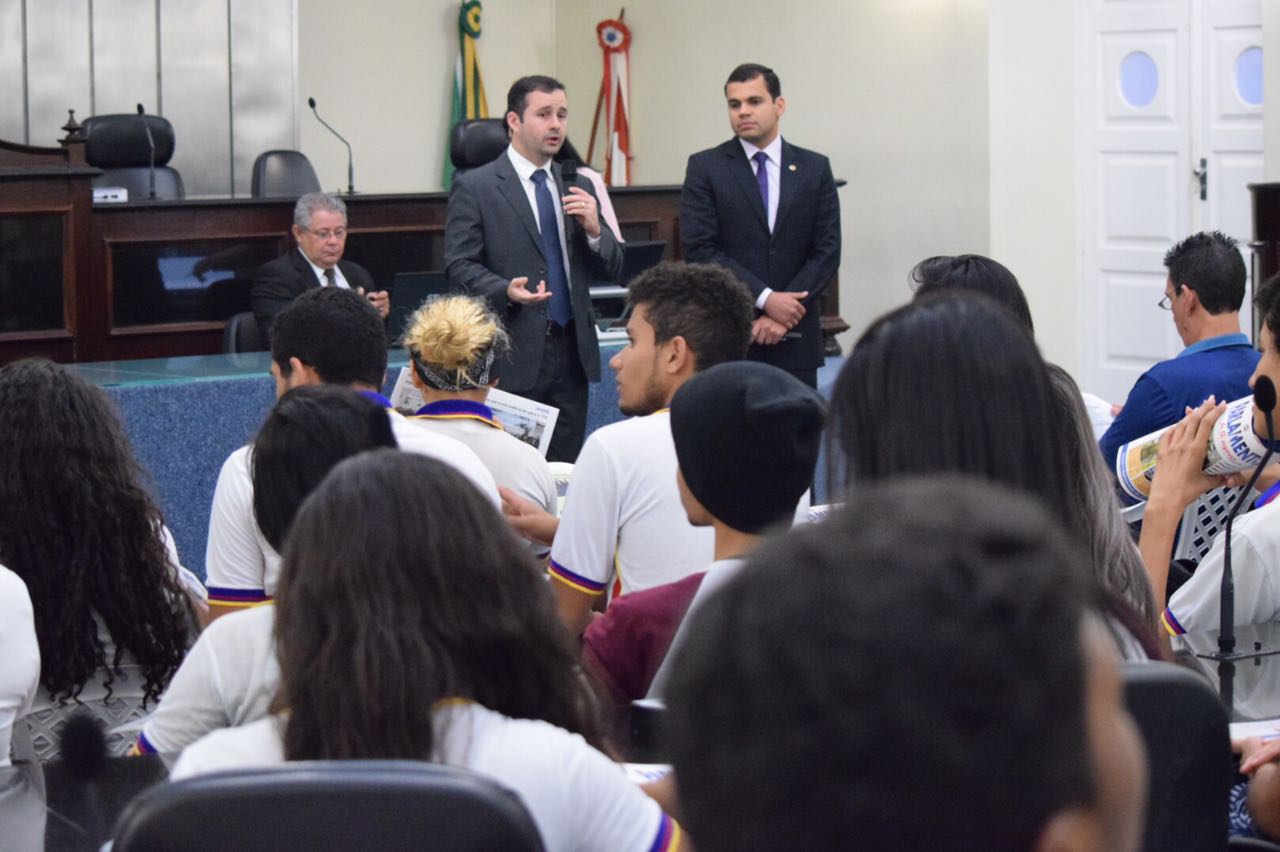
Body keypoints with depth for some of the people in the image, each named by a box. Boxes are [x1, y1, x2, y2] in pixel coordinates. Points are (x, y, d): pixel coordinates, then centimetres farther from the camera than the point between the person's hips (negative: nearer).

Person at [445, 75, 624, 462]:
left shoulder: (579, 187, 16)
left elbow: (611, 270, 15)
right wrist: (506, 291, -24)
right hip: (512, 357, -5)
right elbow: (459, 267, -6)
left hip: (572, 354, 5)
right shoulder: (474, 188, -1)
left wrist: (594, 230, -5)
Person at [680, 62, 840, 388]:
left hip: (795, 337, 2)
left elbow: (827, 250, 4)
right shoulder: (704, 167, 3)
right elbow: (700, 250, -5)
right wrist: (766, 299, -13)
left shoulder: (815, 168, 9)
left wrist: (782, 315, -8)